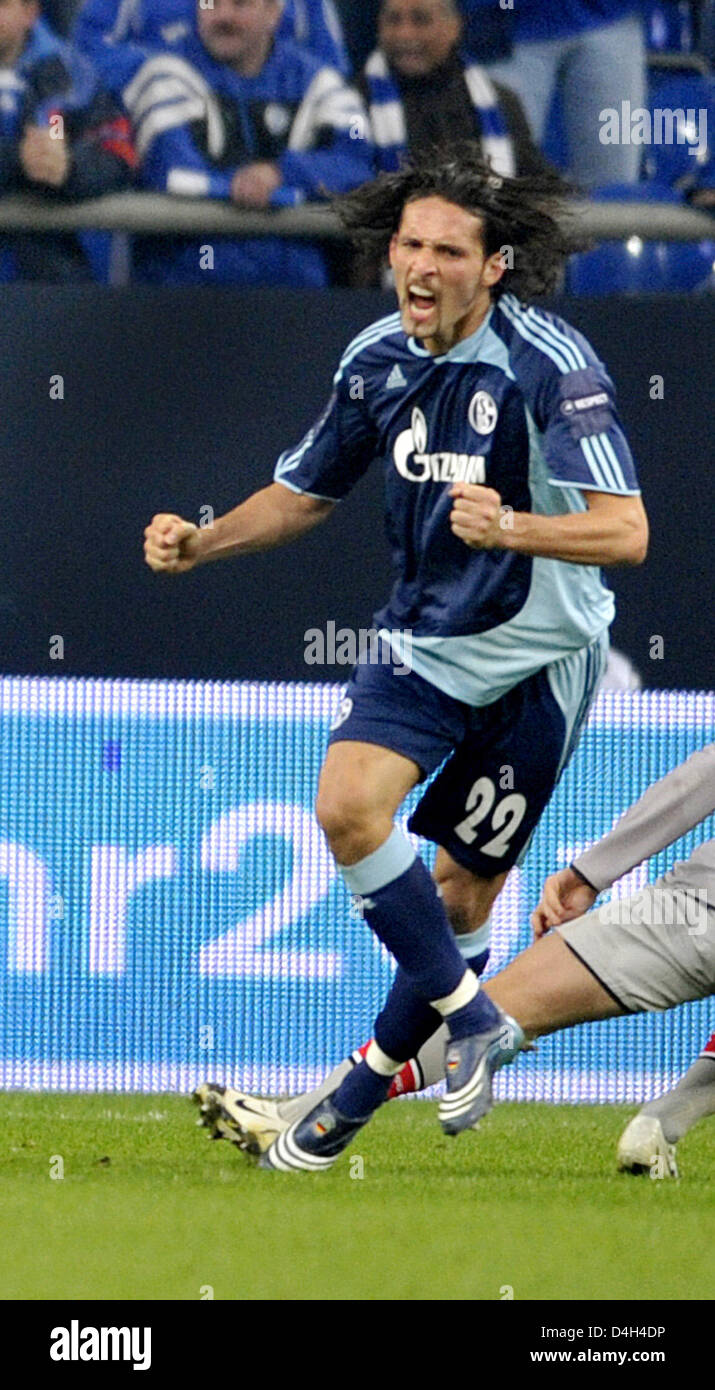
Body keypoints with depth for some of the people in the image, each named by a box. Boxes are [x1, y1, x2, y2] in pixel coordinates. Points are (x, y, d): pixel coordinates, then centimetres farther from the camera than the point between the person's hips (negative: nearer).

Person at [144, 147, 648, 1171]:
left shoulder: (551, 367, -21)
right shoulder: (378, 360, -2)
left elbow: (625, 532, -28)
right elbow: (306, 493, 14)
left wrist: (510, 528, -45)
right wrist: (200, 545, -2)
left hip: (537, 655, -4)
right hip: (423, 640, 4)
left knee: (461, 890, 2)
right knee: (348, 805, -19)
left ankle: (372, 1079, 20)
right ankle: (469, 1015, -3)